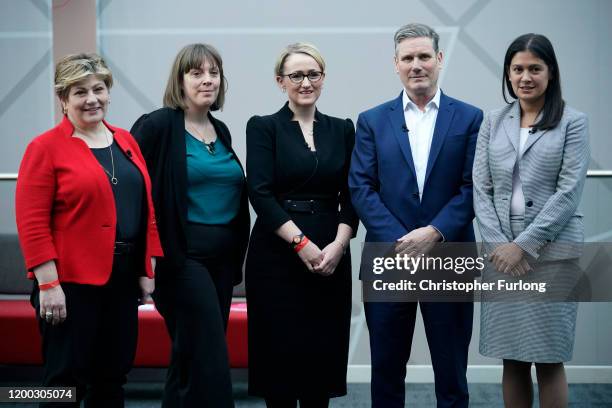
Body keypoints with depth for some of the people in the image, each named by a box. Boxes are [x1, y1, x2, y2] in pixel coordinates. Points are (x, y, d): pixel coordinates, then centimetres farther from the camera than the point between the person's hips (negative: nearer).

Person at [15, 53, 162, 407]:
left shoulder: (127, 142, 11)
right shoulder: (46, 147, -6)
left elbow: (147, 209, 15)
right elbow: (32, 222, -11)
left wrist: (149, 269, 11)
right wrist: (48, 284, -16)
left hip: (123, 281, 6)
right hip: (71, 284, -6)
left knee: (113, 376, 13)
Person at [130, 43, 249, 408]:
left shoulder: (221, 131, 13)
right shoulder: (158, 125, -8)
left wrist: (237, 254, 15)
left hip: (223, 256, 7)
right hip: (183, 256, -7)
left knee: (189, 359, 14)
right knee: (211, 363, -10)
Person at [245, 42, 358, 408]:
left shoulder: (342, 130, 11)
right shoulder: (263, 128, 1)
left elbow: (351, 196, 6)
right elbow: (261, 193, -8)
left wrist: (338, 244, -10)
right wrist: (301, 243, -15)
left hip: (330, 257, 3)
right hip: (276, 256, -3)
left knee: (324, 352, 4)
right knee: (280, 351, 0)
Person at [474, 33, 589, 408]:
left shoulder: (573, 122, -1)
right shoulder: (493, 122, 9)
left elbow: (569, 192, -8)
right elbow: (481, 188, 5)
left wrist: (524, 245, -14)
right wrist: (499, 244, -8)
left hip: (552, 253, -3)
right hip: (502, 252, 3)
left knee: (548, 359, 1)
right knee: (512, 359, 9)